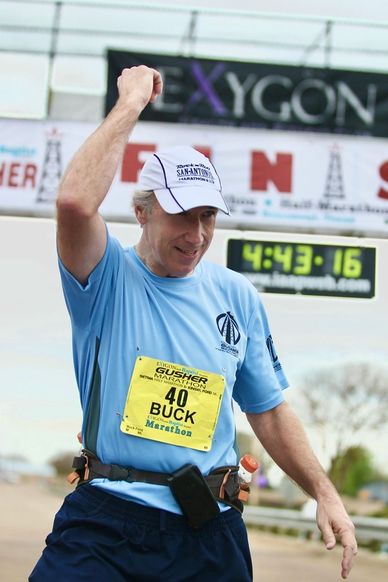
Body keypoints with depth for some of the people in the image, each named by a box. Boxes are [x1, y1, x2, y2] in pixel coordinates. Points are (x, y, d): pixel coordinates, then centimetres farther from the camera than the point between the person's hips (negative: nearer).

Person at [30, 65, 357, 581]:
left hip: (209, 528, 3)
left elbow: (267, 409, 15)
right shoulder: (110, 278, -3)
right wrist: (130, 103, -14)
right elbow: (75, 201, -24)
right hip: (106, 519, -3)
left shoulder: (238, 296, 9)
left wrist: (325, 494, 9)